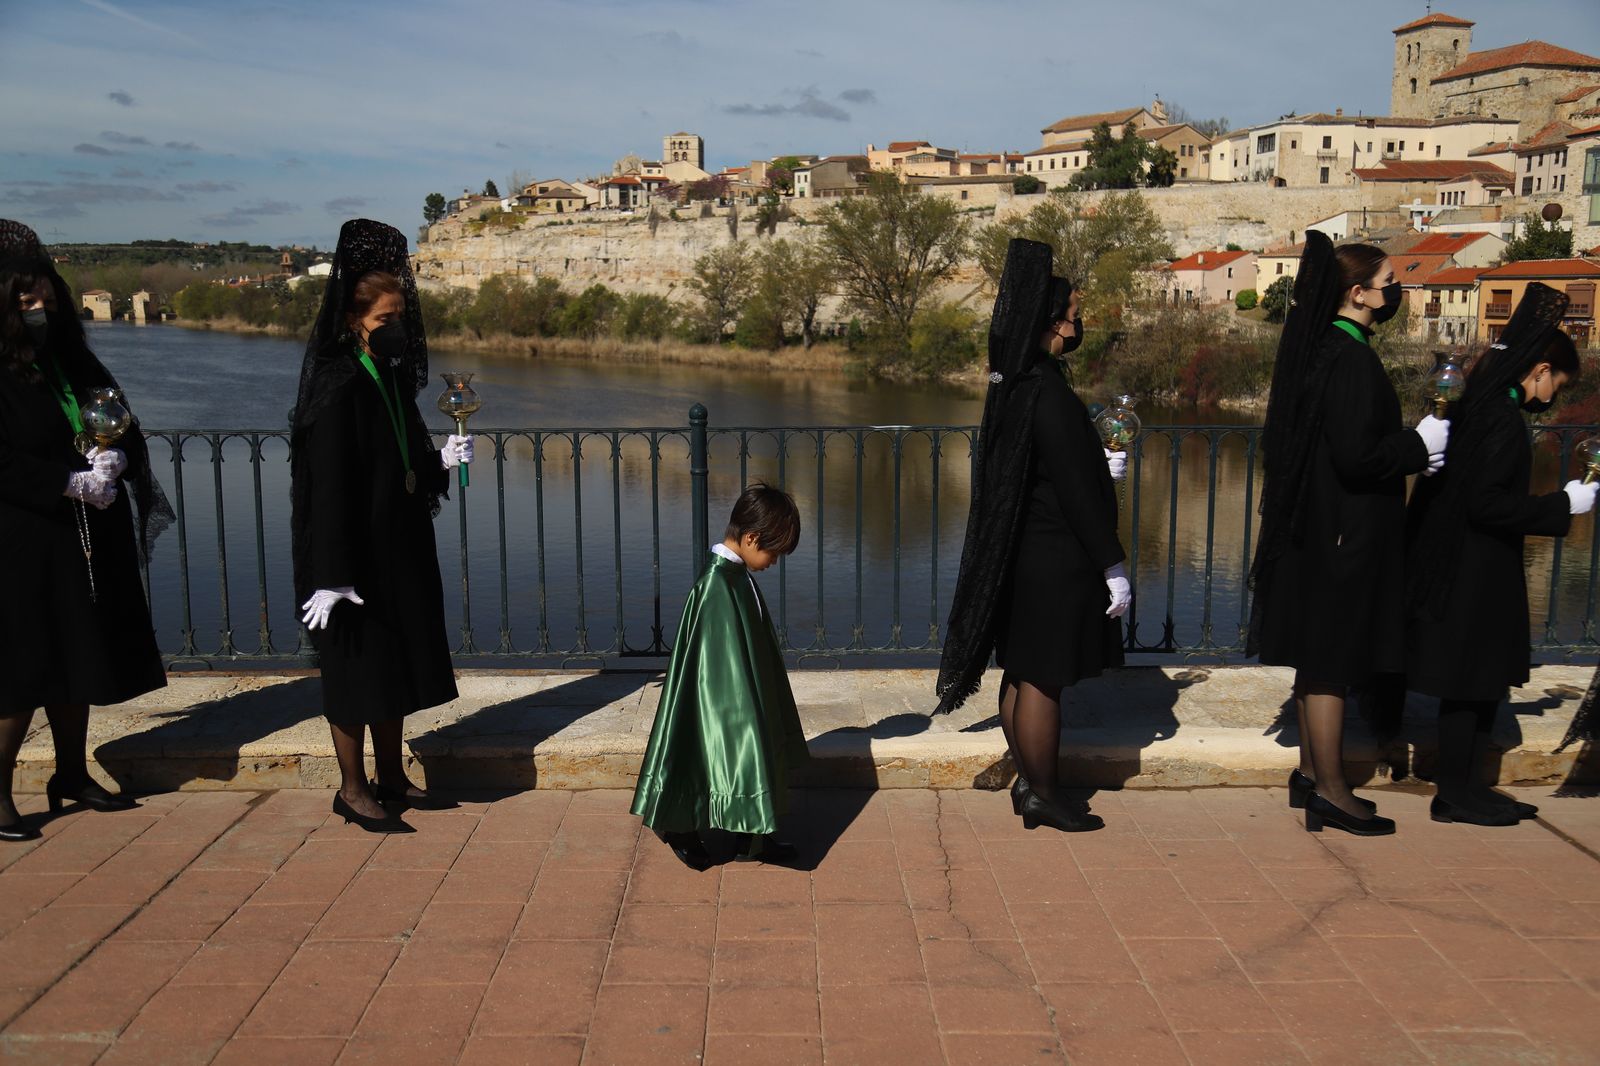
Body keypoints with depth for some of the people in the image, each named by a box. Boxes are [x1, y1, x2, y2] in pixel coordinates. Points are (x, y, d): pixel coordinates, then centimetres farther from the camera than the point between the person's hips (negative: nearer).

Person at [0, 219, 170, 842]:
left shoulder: (70, 356, 10)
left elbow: (120, 418, 12)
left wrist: (114, 457, -9)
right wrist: (73, 483, -18)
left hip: (86, 537, 7)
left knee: (77, 659, 14)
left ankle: (72, 774, 27)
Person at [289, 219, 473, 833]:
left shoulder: (393, 374, 9)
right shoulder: (338, 385, -17)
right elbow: (326, 482, -21)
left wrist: (442, 460, -1)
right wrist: (331, 576, -23)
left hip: (401, 545, 9)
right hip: (356, 551, -9)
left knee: (396, 661, 15)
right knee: (356, 663, 3)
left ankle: (390, 777, 28)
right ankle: (353, 788, 16)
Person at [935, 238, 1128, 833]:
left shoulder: (1014, 384, 7)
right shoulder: (1048, 395, -22)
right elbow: (1075, 491, -21)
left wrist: (1098, 468, 28)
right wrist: (1113, 569, -16)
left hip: (1022, 555, 9)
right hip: (1055, 561, -9)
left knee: (1023, 675, 16)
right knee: (1041, 680, 2)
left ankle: (1029, 782, 30)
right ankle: (1044, 796, 16)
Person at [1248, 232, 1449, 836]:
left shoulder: (1323, 348, 9)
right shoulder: (1351, 358, -20)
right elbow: (1356, 455, -25)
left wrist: (1409, 443, 13)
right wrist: (1419, 446, -11)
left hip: (1319, 529, 10)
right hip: (1344, 536, -10)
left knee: (1319, 660, 16)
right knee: (1332, 662, 0)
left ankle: (1312, 774, 28)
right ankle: (1330, 792, 11)